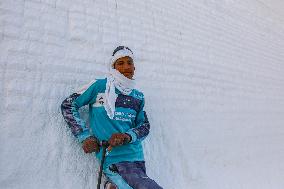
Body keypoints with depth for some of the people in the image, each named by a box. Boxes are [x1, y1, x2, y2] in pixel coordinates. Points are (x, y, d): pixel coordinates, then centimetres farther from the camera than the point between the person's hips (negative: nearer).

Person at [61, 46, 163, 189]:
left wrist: (127, 136, -11)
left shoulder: (138, 96, 12)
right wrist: (85, 137, -6)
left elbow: (144, 126, 11)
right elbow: (68, 105, 3)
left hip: (137, 158, 5)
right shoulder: (100, 86, -1)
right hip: (114, 159, -4)